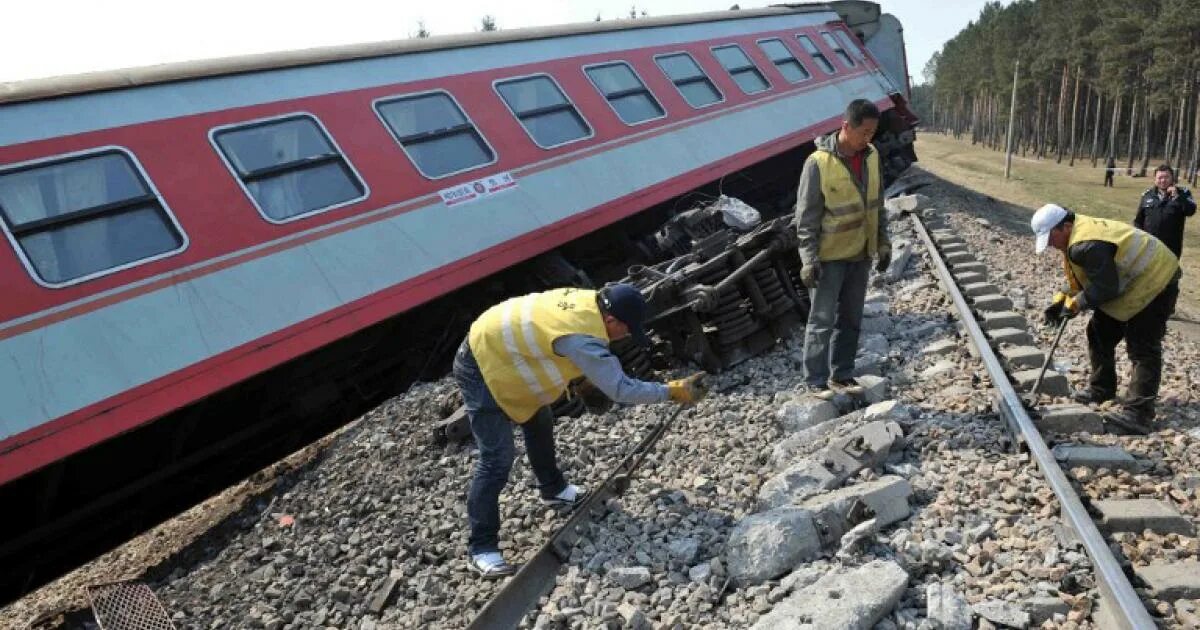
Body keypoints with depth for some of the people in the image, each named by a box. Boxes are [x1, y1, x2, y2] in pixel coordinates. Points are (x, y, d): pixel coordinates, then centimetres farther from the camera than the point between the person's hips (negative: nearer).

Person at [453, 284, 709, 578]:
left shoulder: (587, 300, -8)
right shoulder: (581, 336, -34)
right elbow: (619, 389, -32)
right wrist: (673, 391, -25)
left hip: (498, 352, 10)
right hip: (481, 367, -10)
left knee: (540, 425, 25)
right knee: (498, 459, -11)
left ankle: (553, 488, 48)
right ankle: (481, 548, -1)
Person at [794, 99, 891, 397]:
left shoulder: (871, 156, 2)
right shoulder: (819, 162, -18)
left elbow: (877, 202, 13)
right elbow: (806, 216, -16)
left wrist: (883, 242, 11)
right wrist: (809, 258, -18)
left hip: (860, 254, 6)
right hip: (829, 256, -6)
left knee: (851, 319, 13)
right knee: (822, 320, -1)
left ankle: (842, 375, 23)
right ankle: (816, 381, 7)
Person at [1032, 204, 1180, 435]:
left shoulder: (1086, 245, -32)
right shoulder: (1077, 234, 4)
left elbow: (1105, 288, -28)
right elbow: (1079, 280, 12)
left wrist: (1076, 303, -16)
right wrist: (1062, 298, -1)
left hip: (1154, 282, -11)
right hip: (1131, 282, 11)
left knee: (1142, 348, -14)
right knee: (1099, 332, 16)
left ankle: (1138, 413, -17)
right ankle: (1101, 389, 30)